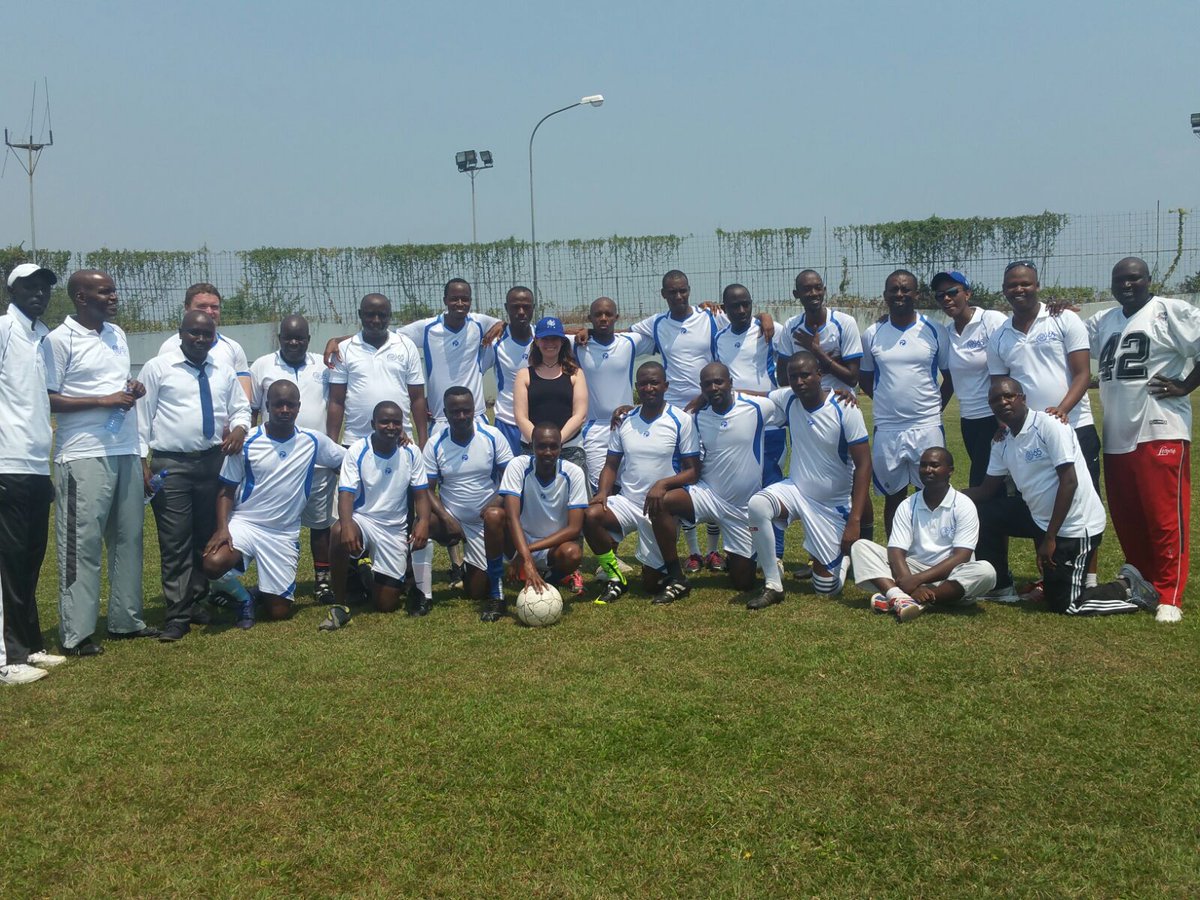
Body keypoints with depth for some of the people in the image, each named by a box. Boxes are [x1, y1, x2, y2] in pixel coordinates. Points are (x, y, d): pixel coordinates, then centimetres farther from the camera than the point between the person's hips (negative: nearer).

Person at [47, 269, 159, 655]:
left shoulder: (118, 334, 14)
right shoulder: (60, 340, -8)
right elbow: (47, 399, -11)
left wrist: (135, 390, 1)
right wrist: (104, 400, -17)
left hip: (126, 452, 7)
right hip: (84, 456, -7)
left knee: (128, 537, 11)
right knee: (81, 543, -4)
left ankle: (125, 619, 21)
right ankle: (76, 634, 2)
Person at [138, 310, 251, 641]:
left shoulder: (224, 372, 12)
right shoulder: (157, 368, -1)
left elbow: (241, 407, 18)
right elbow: (142, 416, -2)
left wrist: (239, 427, -6)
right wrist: (143, 461, -8)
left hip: (214, 462, 5)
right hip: (170, 465, -4)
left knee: (208, 537, 12)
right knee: (175, 542, -5)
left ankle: (194, 602, 26)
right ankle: (178, 616, 0)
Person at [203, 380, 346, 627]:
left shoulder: (313, 441, -1)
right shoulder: (246, 442, -6)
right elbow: (227, 490, -2)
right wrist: (222, 528, -16)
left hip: (285, 534, 1)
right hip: (245, 523, -1)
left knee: (279, 612, -2)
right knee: (214, 564, -33)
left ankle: (266, 591, 36)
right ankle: (243, 598, 2)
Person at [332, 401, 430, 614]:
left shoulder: (411, 453, -3)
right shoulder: (357, 451, -11)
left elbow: (420, 493, 0)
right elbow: (346, 493, -18)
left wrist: (423, 521, -21)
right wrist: (347, 526, -38)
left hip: (395, 530, 2)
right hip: (362, 520, -2)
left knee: (387, 606, 1)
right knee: (340, 532, -41)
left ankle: (371, 577, 40)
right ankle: (340, 603, -20)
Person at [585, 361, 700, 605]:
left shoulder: (682, 420, -7)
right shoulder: (625, 420, 5)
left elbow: (692, 470, -8)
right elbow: (611, 465, 9)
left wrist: (663, 484, -26)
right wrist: (603, 492, -12)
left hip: (660, 507, -3)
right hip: (627, 501, 3)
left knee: (651, 582, -1)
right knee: (591, 515, -29)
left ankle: (676, 580, 36)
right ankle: (616, 577, -8)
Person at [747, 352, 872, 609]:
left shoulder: (845, 409, -19)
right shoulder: (787, 399, -8)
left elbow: (863, 465, -18)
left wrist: (854, 521, -23)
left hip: (834, 505, -3)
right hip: (796, 490, 3)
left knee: (826, 588, 1)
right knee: (757, 505, -32)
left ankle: (842, 553, 37)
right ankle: (772, 586, -17)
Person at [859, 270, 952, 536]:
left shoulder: (935, 331, -1)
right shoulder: (872, 334, 4)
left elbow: (950, 376, 7)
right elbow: (865, 378, 14)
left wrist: (934, 406, 0)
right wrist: (891, 403, 6)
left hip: (927, 428, -1)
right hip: (886, 430, 2)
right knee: (893, 497, 11)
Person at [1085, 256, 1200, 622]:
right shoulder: (1102, 321, 17)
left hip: (1160, 433, -7)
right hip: (1116, 437, 7)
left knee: (1165, 517, -6)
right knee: (1126, 518, 12)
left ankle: (1169, 597, 0)